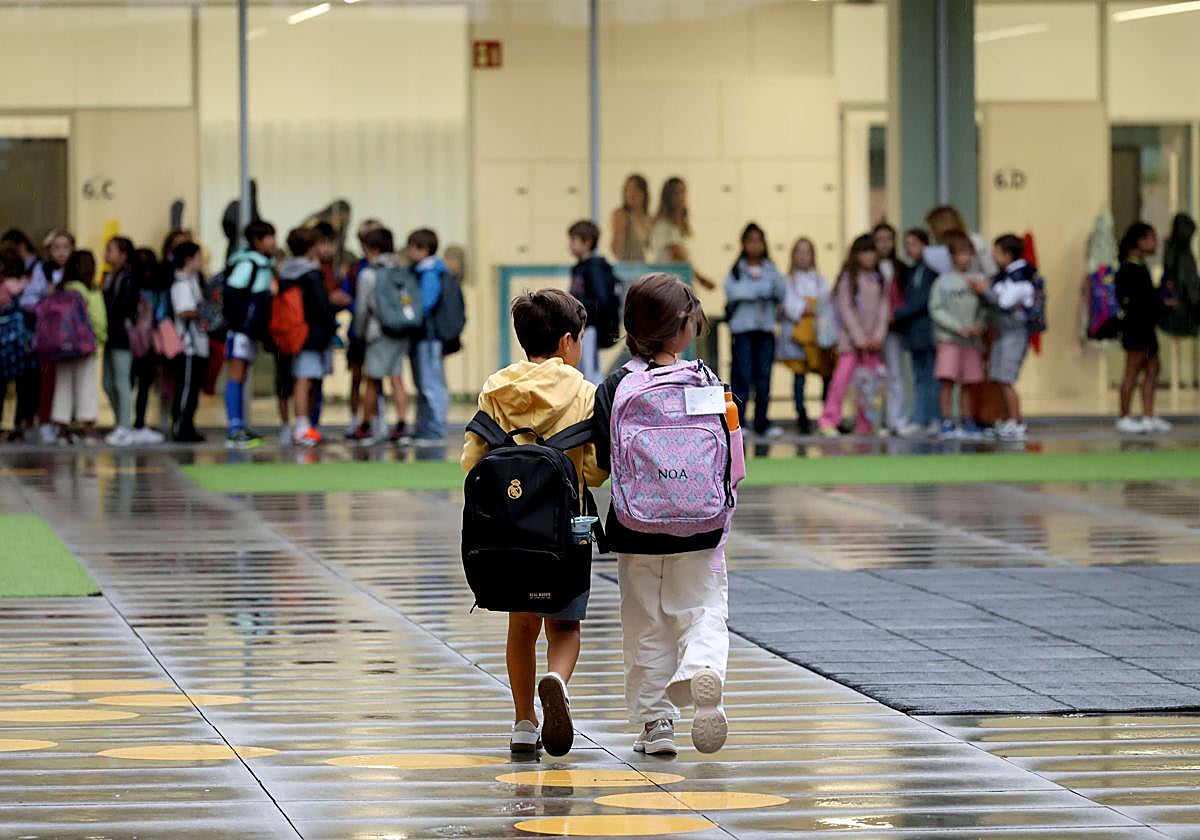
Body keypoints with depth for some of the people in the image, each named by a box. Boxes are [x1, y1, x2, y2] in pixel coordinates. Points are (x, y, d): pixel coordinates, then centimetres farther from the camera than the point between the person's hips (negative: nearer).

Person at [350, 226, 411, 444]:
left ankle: (366, 427, 14)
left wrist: (359, 332, 9)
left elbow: (362, 308, -4)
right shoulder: (401, 272, 7)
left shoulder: (368, 274, -7)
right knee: (397, 379, 4)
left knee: (372, 381, 5)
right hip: (401, 333, 5)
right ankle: (401, 425, -3)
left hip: (378, 333, -5)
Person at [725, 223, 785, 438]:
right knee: (742, 377, -7)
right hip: (742, 328, -3)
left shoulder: (770, 269, 11)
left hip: (766, 328, 3)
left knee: (764, 376, 4)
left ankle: (762, 422, 10)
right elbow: (733, 291, -14)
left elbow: (782, 294, 3)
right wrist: (762, 287, -9)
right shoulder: (736, 270, 2)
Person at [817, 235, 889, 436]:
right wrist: (860, 339, -11)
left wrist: (878, 336, -5)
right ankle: (828, 421, -13)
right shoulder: (848, 278, -2)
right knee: (842, 378, -12)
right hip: (851, 339, -4)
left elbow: (883, 309, 8)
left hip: (872, 341, 4)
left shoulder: (878, 280, 11)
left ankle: (865, 426, 7)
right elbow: (846, 310, -6)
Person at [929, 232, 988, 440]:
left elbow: (985, 309, 7)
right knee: (948, 381, -9)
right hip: (949, 339, -3)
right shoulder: (943, 281, -4)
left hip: (972, 340, 3)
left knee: (970, 383, 6)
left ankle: (967, 423, 15)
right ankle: (947, 423, -5)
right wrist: (959, 328, -12)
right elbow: (936, 310, -6)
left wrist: (979, 325, -12)